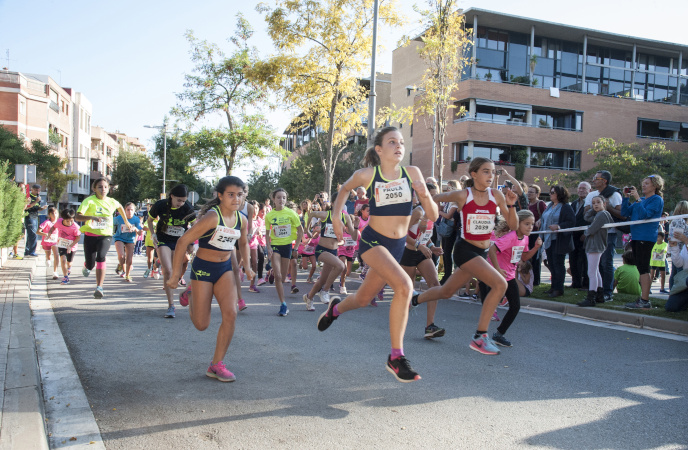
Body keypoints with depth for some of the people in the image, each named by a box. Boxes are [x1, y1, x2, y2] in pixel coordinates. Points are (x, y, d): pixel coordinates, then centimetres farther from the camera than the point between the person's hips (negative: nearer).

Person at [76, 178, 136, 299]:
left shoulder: (112, 202, 2)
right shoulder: (89, 201, -8)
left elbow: (120, 207, 28)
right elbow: (77, 216, -20)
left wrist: (126, 222, 32)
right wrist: (92, 217, -37)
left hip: (106, 235, 1)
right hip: (90, 235, 0)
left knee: (101, 257, -27)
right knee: (90, 265, 5)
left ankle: (99, 288, -24)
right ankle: (86, 266, 47)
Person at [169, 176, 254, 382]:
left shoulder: (242, 220, -2)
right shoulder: (212, 217, -23)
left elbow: (243, 243, 20)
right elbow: (183, 241, -22)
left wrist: (247, 265, 10)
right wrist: (175, 274, -21)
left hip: (225, 268, 5)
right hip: (203, 268, -5)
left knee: (230, 314, -11)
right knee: (201, 325, 1)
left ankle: (216, 365, 3)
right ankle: (190, 296, 35)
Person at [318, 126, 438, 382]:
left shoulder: (412, 173, -4)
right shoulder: (366, 175, -9)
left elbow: (433, 216, -3)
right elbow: (345, 189, 14)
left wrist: (424, 194, -21)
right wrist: (336, 215, 4)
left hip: (398, 246, 4)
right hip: (372, 241, -4)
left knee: (363, 299, 18)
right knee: (404, 286, -28)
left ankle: (336, 308, 54)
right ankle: (396, 357, -18)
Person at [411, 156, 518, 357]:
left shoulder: (497, 195, -1)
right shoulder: (462, 195, -12)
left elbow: (513, 225, -1)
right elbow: (434, 198, 4)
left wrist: (511, 205, -14)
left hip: (482, 252, 6)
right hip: (465, 249, -6)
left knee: (446, 292, 20)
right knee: (500, 284, -23)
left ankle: (414, 299, 48)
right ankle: (480, 337, -14)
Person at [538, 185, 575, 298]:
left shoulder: (566, 207, -10)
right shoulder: (549, 206, 16)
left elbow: (571, 222, -17)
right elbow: (544, 219, 26)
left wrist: (558, 227, -28)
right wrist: (540, 223, 9)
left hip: (559, 241, -8)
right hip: (548, 240, 8)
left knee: (558, 264, -4)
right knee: (551, 264, 12)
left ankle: (559, 289, 3)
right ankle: (554, 287, 21)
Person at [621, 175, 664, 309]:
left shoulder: (657, 200, -4)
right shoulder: (641, 200, 19)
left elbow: (645, 214, -18)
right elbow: (625, 213, 14)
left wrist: (637, 198, -17)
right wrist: (626, 197, 4)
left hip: (646, 237, -9)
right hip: (636, 236, 9)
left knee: (643, 269, -11)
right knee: (641, 269, 10)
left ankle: (645, 301, -11)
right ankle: (643, 298, 15)